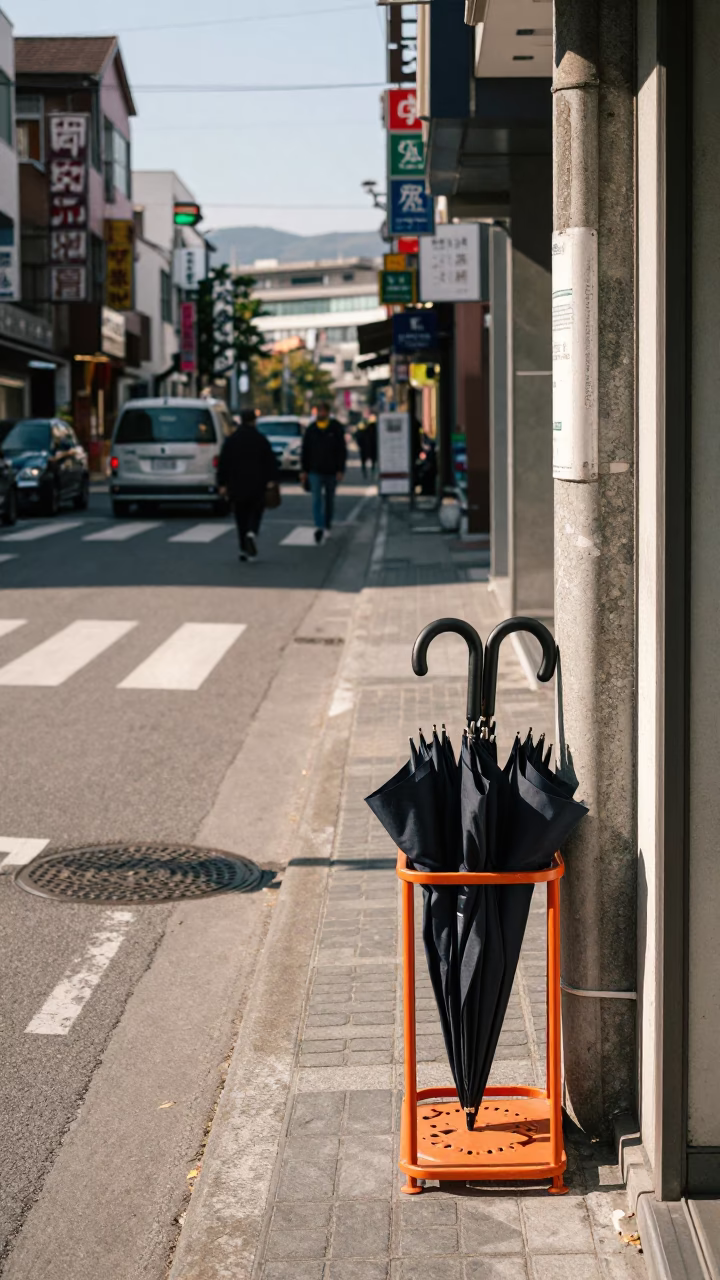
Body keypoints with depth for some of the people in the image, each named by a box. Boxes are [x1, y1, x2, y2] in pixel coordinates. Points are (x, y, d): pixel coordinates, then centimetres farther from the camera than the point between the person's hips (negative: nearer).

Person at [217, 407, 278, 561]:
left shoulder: (231, 440, 4)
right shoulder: (261, 439, -3)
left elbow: (223, 464, 3)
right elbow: (271, 462, -6)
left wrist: (222, 485, 6)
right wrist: (272, 481, -3)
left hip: (237, 486, 2)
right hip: (257, 485, -2)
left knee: (241, 516, 8)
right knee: (255, 513, 5)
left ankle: (244, 550, 6)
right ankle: (252, 533, -26)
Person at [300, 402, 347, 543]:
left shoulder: (336, 428, -2)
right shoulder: (310, 429, 2)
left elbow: (342, 451, -2)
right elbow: (305, 451, 6)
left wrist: (340, 470, -9)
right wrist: (303, 470, 2)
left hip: (331, 471, 0)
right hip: (315, 471, 0)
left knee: (329, 500, 11)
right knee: (317, 499, -13)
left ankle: (327, 526, 26)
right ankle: (319, 527, -24)